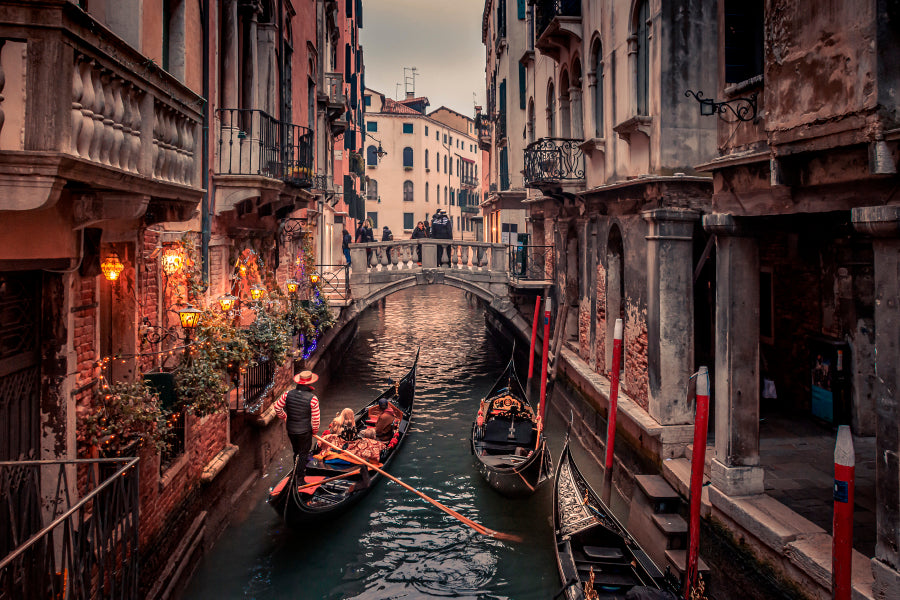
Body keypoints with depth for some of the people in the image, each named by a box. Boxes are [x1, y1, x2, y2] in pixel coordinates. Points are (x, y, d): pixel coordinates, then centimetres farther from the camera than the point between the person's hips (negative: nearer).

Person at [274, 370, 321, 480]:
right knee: (303, 453, 13)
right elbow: (315, 419, -14)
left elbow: (277, 407, 3)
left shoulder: (288, 394, -9)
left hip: (290, 429, 5)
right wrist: (315, 430, 3)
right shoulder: (312, 399, -20)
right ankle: (300, 476, 19)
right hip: (305, 431, -4)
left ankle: (296, 472, 40)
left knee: (296, 451, 24)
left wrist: (283, 416, 20)